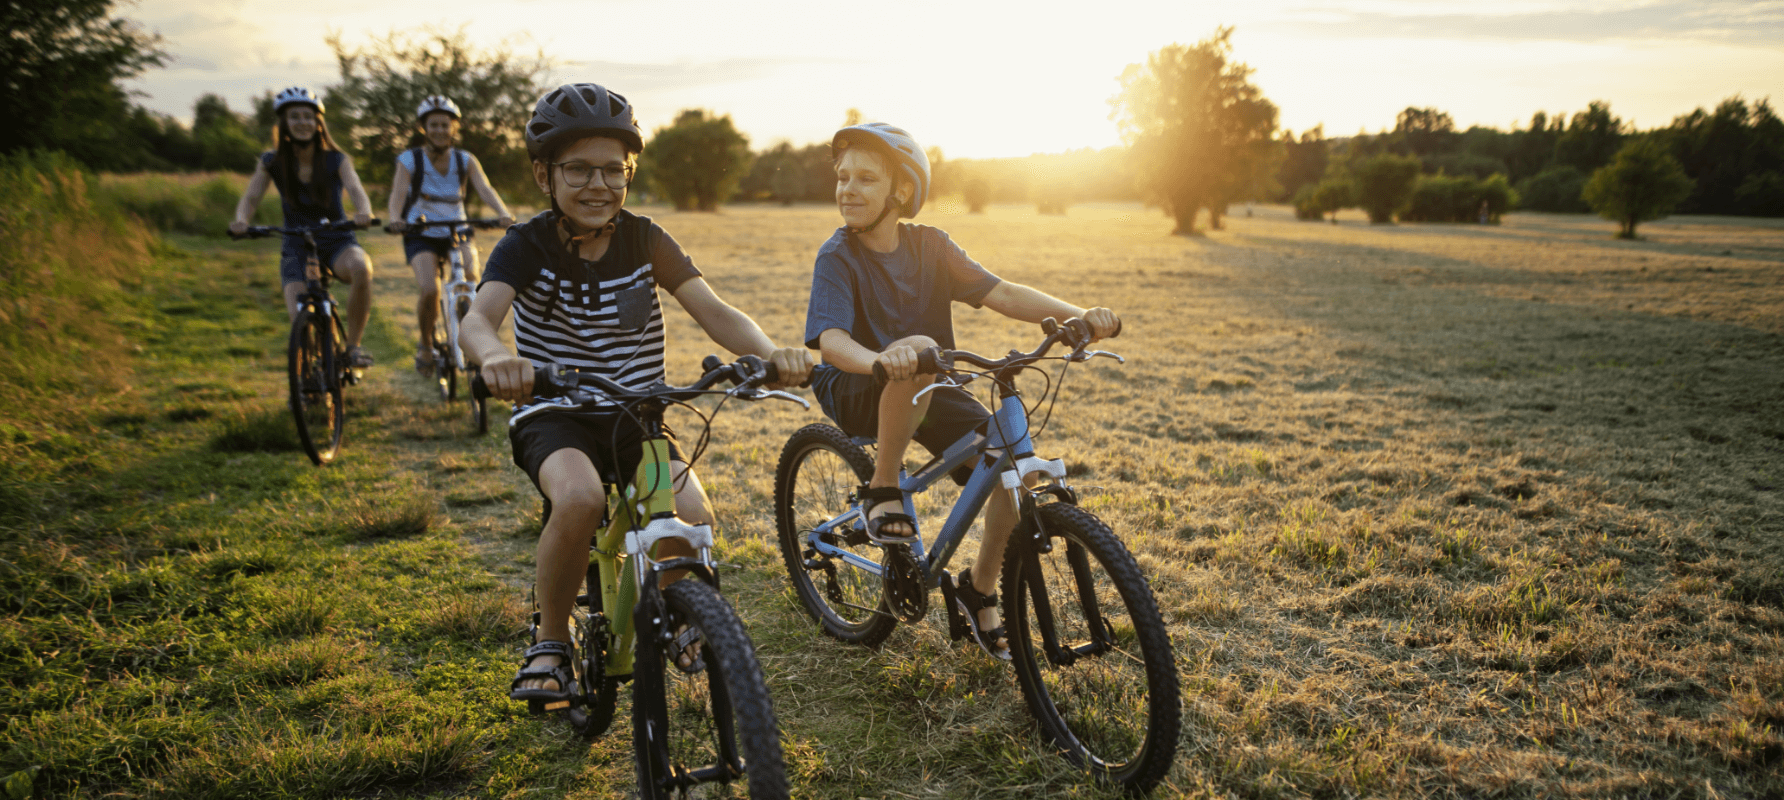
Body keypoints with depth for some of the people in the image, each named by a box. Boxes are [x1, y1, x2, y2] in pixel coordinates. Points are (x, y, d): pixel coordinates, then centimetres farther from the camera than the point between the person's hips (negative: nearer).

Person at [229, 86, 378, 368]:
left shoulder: (336, 160, -5)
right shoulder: (271, 162, -1)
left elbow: (356, 189, -21)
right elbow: (250, 197, -8)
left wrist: (363, 213, -45)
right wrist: (241, 220, -32)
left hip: (336, 242, -1)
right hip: (296, 247, 1)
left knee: (361, 267, -38)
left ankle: (352, 344, -19)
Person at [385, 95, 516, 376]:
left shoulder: (466, 161, 1)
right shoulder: (410, 160, -4)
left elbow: (485, 189, -15)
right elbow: (398, 194, -18)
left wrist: (504, 214, -36)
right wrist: (395, 219, -42)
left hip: (457, 232, 2)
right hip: (421, 235, -1)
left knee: (470, 275, -30)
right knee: (429, 290, -25)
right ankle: (425, 343, 2)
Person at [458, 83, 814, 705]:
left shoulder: (646, 241, -2)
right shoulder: (528, 246, -8)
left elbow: (714, 312, -13)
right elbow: (479, 316, -27)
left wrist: (771, 353, -35)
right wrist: (495, 357, -52)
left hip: (635, 415, 2)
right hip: (552, 415, -2)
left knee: (692, 517, -25)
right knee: (580, 498, -36)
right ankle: (549, 645, -8)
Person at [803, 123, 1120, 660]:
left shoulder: (928, 246, -1)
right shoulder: (837, 257, -13)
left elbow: (1001, 294, -9)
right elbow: (831, 339, -28)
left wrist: (1079, 315, -24)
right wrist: (879, 360, -52)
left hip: (929, 393, 5)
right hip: (858, 394, -5)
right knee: (919, 349, -38)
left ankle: (979, 587, 8)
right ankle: (883, 490, -20)